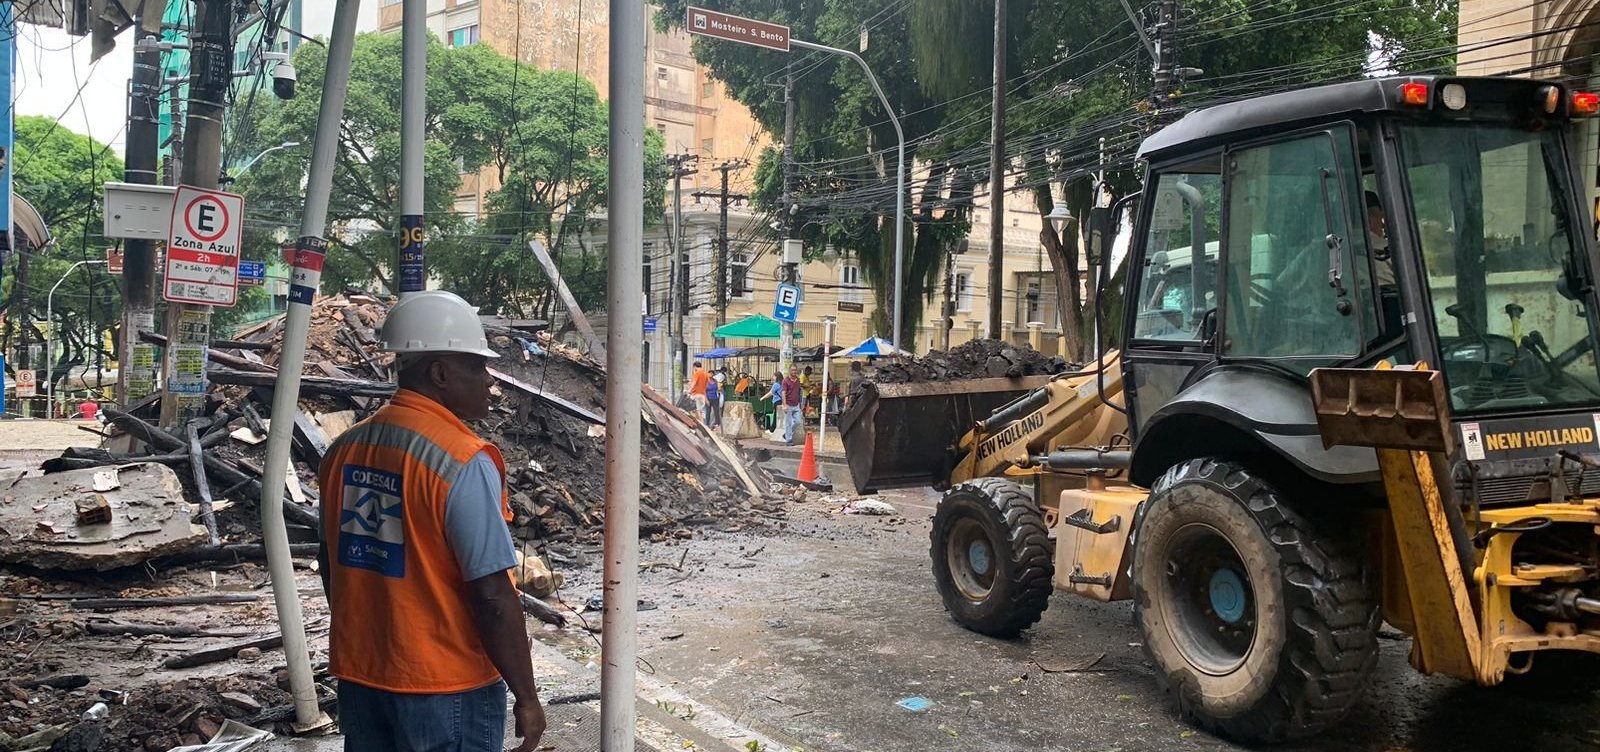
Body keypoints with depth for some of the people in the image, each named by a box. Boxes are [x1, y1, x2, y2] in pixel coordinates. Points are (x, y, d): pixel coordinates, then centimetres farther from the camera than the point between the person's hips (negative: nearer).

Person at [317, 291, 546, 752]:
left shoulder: (346, 449, 2)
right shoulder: (462, 460, -20)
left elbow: (333, 563, 12)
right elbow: (491, 595, -22)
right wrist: (526, 697, -13)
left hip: (359, 678, 7)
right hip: (445, 687, -7)